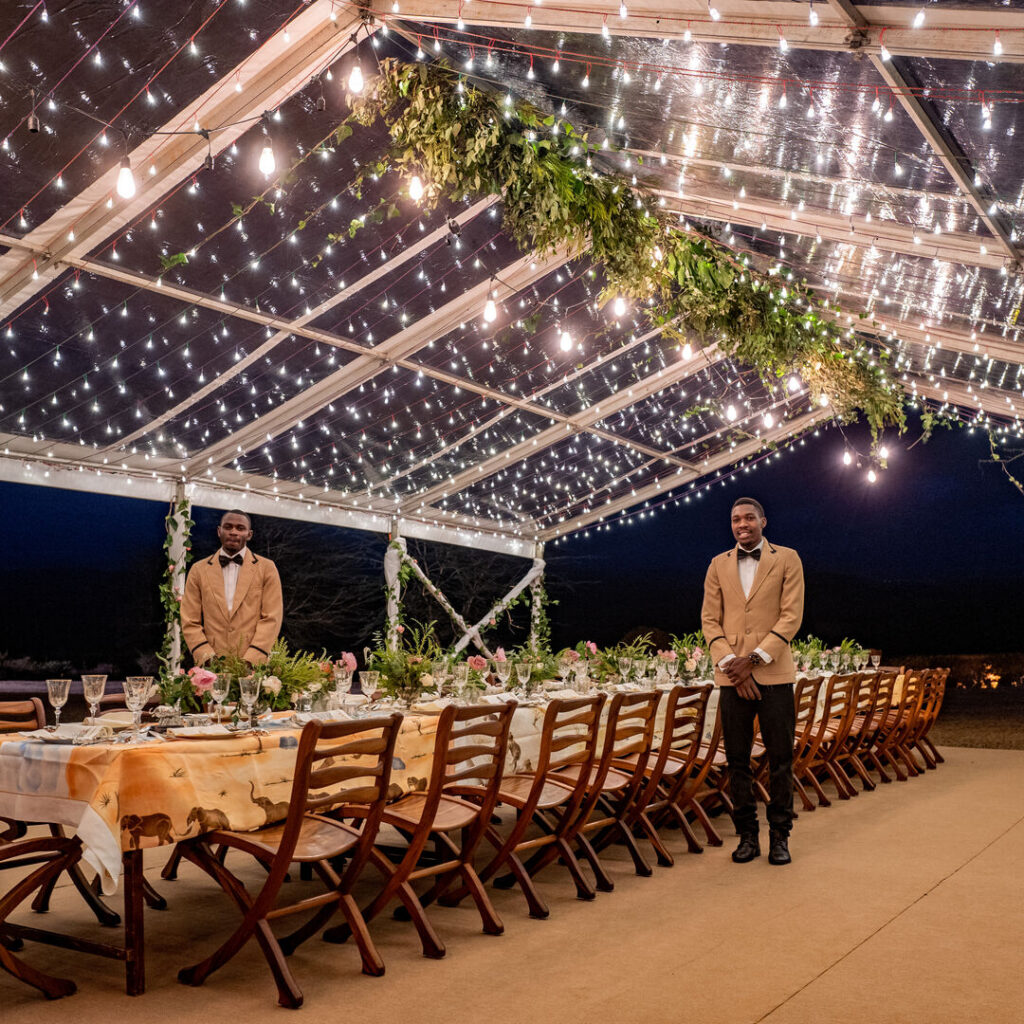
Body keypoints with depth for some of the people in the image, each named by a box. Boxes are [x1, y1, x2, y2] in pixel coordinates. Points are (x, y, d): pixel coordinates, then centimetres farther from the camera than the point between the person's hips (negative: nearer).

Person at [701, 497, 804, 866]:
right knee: (737, 760, 4)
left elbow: (792, 616, -4)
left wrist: (754, 659, -11)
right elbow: (709, 619, 6)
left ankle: (779, 836, 12)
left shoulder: (786, 559, 4)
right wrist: (730, 664, -8)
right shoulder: (719, 565, 11)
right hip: (731, 676, 2)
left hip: (774, 673, -2)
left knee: (780, 759, 1)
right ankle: (747, 836, 14)